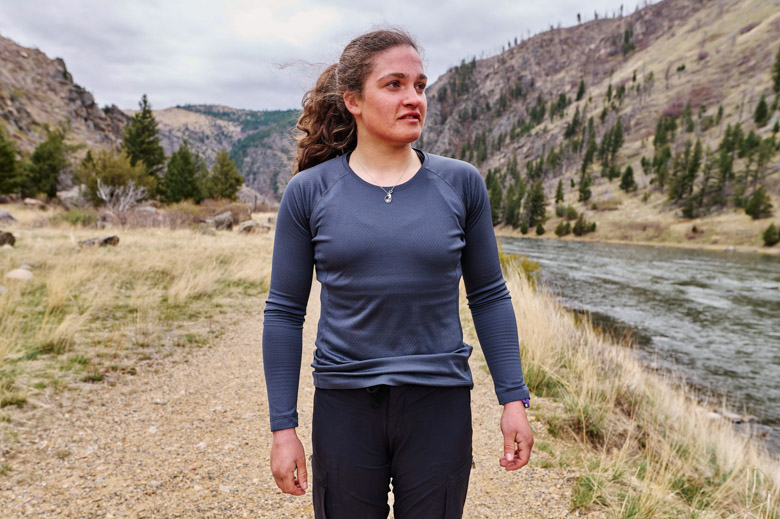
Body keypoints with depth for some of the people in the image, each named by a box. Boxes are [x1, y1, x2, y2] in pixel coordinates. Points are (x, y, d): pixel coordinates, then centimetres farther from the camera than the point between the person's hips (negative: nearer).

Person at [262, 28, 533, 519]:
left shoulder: (461, 184, -1)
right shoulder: (309, 192, -3)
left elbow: (489, 297, 4)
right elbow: (284, 313, 0)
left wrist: (514, 399, 2)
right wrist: (284, 427, -1)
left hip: (440, 406, 1)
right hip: (345, 407, 0)